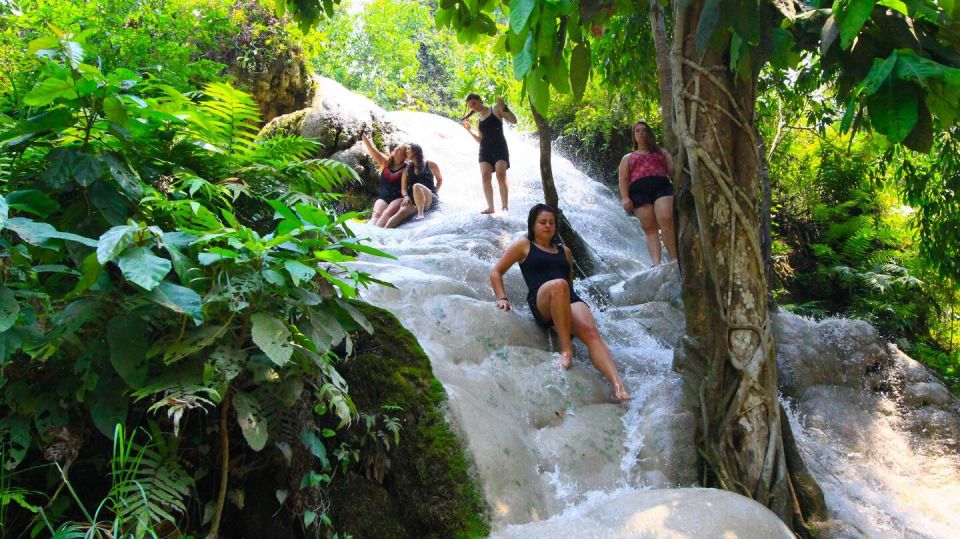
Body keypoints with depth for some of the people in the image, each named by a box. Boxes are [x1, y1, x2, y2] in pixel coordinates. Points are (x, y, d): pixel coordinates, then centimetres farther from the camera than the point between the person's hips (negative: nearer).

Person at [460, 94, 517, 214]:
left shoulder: (496, 109, 4)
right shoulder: (478, 121, 19)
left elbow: (514, 120, -4)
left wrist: (503, 107, -15)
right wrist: (469, 130, 13)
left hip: (499, 147, -5)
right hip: (485, 150, 5)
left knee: (501, 175, -19)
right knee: (485, 177, -10)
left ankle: (505, 207, -18)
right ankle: (490, 207, -8)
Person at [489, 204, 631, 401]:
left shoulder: (564, 251, 30)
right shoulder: (524, 245, 19)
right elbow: (496, 272, 15)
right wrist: (502, 298, 0)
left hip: (570, 300, 4)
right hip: (541, 304, -3)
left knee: (590, 331, -30)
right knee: (558, 285, -40)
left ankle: (617, 384, -49)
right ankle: (566, 348, -38)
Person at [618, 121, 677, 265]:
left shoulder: (661, 152, 28)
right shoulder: (628, 158, 26)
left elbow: (673, 171, 17)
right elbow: (623, 179, 12)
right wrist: (625, 198, -3)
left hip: (662, 187, 0)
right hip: (639, 191, 1)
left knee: (666, 220, -25)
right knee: (650, 228, -13)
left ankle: (674, 259, -28)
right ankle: (656, 263, -26)